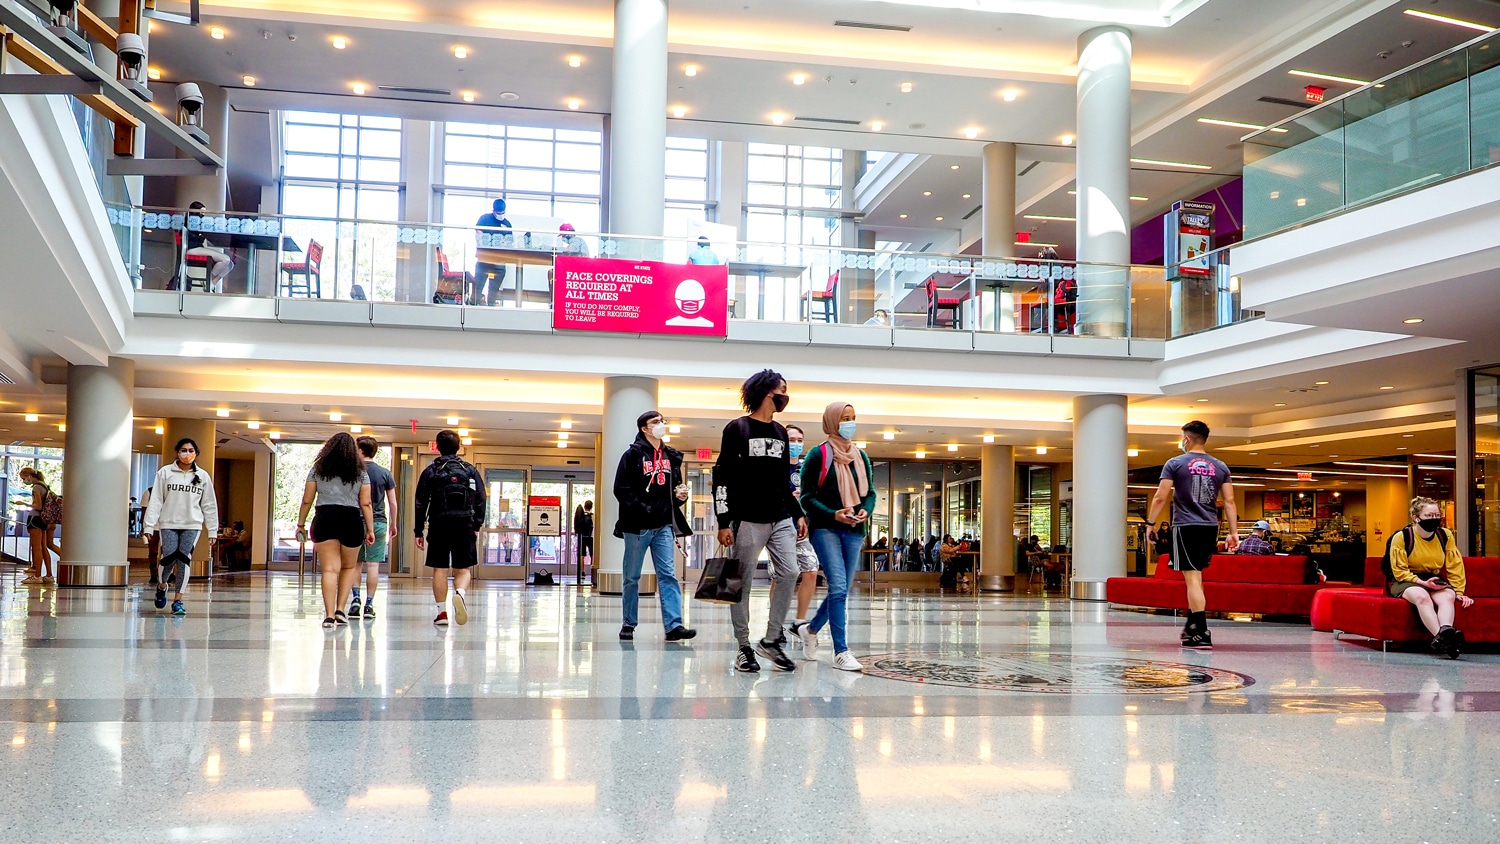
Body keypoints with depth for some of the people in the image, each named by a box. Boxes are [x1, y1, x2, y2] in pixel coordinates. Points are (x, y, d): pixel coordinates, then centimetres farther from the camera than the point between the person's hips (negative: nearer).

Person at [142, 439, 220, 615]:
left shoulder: (203, 476, 8)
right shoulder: (165, 472, 3)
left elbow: (209, 505, 9)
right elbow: (156, 500, 0)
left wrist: (212, 530, 6)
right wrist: (149, 526, -6)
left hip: (192, 525, 1)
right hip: (169, 524, -1)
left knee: (184, 561, -7)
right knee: (169, 560, -7)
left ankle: (178, 600, 2)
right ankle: (162, 586, 26)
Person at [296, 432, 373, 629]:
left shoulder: (318, 469, 10)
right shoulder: (361, 472, 8)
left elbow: (307, 501, 8)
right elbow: (366, 504, 4)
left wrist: (301, 524, 16)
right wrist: (370, 530, 6)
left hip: (324, 519, 0)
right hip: (352, 521, 0)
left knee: (330, 569, -1)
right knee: (349, 566, 18)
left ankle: (329, 615, -11)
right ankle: (340, 609, 9)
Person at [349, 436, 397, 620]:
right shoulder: (385, 473, 1)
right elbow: (392, 503, 3)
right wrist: (393, 524, 15)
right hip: (379, 522, 0)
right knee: (373, 564, 1)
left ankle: (355, 597, -1)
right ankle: (369, 604, 0)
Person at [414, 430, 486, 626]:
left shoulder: (430, 472, 5)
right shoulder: (470, 470, 8)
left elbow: (421, 503, 3)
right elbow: (480, 501, 4)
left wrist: (419, 531, 7)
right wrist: (477, 526, 9)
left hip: (439, 525, 0)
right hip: (464, 525, 0)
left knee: (439, 570, 6)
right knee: (463, 569, 4)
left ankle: (442, 611, 3)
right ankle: (460, 593, -25)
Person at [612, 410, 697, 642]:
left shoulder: (672, 456, 13)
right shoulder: (633, 454, -4)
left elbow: (677, 485, 22)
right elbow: (621, 489, -9)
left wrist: (680, 495, 0)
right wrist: (641, 509, -17)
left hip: (664, 525, 4)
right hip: (637, 525, -4)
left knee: (668, 575, -4)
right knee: (632, 577, 6)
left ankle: (673, 625, -8)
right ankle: (629, 624, 16)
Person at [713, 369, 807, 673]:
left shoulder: (780, 432, 17)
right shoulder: (737, 429, -2)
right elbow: (722, 477, -5)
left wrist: (798, 514, 15)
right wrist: (723, 522, -11)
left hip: (781, 520, 6)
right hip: (748, 520, -5)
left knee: (789, 573, -5)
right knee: (743, 583, -1)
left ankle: (771, 640, 6)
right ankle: (744, 647, 7)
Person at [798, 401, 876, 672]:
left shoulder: (861, 455, 13)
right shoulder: (819, 455, -3)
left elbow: (870, 492, 16)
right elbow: (807, 497, -5)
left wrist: (866, 510, -6)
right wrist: (833, 515, -19)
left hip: (854, 531, 6)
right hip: (825, 528, -6)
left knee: (841, 590, 10)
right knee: (838, 587, -15)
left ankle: (811, 629, 36)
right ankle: (841, 652, -12)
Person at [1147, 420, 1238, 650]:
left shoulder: (1175, 463, -2)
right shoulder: (1220, 467, 10)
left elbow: (1161, 497, -6)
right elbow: (1229, 501, 7)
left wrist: (1150, 523, 3)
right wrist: (1234, 532, 9)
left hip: (1185, 527, -5)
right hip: (1210, 527, 5)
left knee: (1192, 578, -5)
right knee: (1195, 576, 19)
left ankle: (1202, 634, -10)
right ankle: (1192, 626, 25)